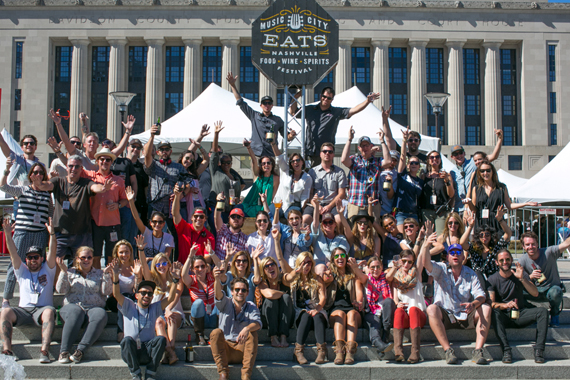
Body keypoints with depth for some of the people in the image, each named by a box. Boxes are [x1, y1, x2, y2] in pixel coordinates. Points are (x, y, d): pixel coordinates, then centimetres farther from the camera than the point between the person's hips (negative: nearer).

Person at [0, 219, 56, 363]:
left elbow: (52, 252, 0)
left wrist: (52, 234, -16)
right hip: (23, 309, 2)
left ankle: (44, 351, -49)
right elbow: (13, 253, 9)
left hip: (42, 309, -2)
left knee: (49, 311, -37)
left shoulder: (47, 270, 16)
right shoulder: (22, 271, 22)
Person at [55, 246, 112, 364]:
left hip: (94, 307, 1)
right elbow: (61, 290, 4)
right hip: (72, 305, 0)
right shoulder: (70, 273, 20)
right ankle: (64, 351, -42)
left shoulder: (99, 274, 19)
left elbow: (106, 291, 4)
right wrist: (63, 271, -5)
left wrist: (106, 274, -7)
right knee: (75, 313, -37)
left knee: (100, 315, -35)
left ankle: (80, 350, -42)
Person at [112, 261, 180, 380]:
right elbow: (117, 294, -5)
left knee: (161, 339, -27)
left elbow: (170, 298, 3)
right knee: (127, 340, -32)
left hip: (148, 352, 1)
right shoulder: (129, 307, 11)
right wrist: (115, 276, -22)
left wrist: (175, 280, -11)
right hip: (130, 352, -1)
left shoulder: (155, 308, 16)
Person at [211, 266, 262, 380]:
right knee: (216, 332, -25)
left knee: (252, 333, -24)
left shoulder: (251, 307, 4)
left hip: (242, 349, 0)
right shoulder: (226, 303, 3)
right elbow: (218, 295, -21)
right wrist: (217, 279, -44)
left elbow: (257, 323, -17)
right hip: (225, 348, 0)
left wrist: (247, 329, -41)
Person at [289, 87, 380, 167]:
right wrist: (296, 97, 4)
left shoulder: (336, 112, 8)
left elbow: (353, 110, 0)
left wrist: (368, 100, -10)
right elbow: (292, 112, 17)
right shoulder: (310, 109, 13)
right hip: (308, 151, 2)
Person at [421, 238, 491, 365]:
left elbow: (480, 295, -3)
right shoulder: (441, 269, 1)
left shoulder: (470, 273, 7)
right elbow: (426, 263, -20)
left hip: (465, 316, 2)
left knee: (486, 308, -21)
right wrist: (427, 246, -41)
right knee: (432, 309, -32)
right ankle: (448, 350, -34)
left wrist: (473, 305, -28)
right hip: (444, 316, -2)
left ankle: (478, 351, -27)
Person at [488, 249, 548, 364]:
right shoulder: (493, 279, -1)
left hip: (521, 314, 2)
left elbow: (535, 293, -8)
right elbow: (491, 303, -13)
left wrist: (522, 278, -22)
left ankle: (539, 350, -28)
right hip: (504, 317, -2)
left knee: (543, 311, -23)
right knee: (494, 312, -35)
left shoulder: (521, 274, 5)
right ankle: (506, 350, -41)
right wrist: (505, 305, -34)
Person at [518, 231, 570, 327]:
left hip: (552, 288, -2)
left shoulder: (548, 252, -16)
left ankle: (554, 315, -4)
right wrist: (530, 276, -35)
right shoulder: (522, 261, -10)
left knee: (555, 292, -38)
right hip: (536, 291, 2)